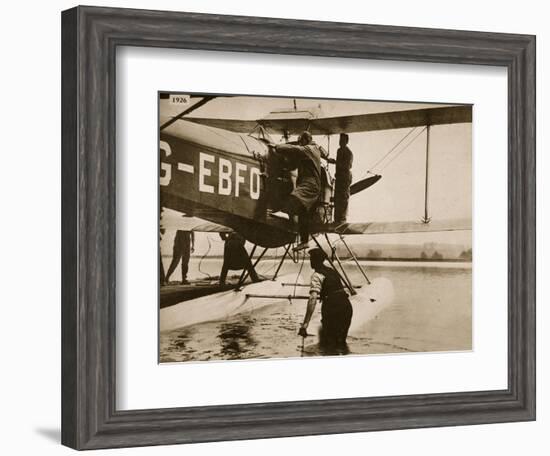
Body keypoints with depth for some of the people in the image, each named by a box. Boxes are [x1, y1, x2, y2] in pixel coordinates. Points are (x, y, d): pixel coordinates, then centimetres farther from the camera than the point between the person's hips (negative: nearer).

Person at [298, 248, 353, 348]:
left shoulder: (317, 275, -6)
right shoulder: (332, 271, 18)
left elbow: (313, 300, -20)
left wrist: (305, 324, -25)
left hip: (333, 308, -7)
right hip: (347, 306, 7)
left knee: (325, 342, 11)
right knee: (341, 339, 25)